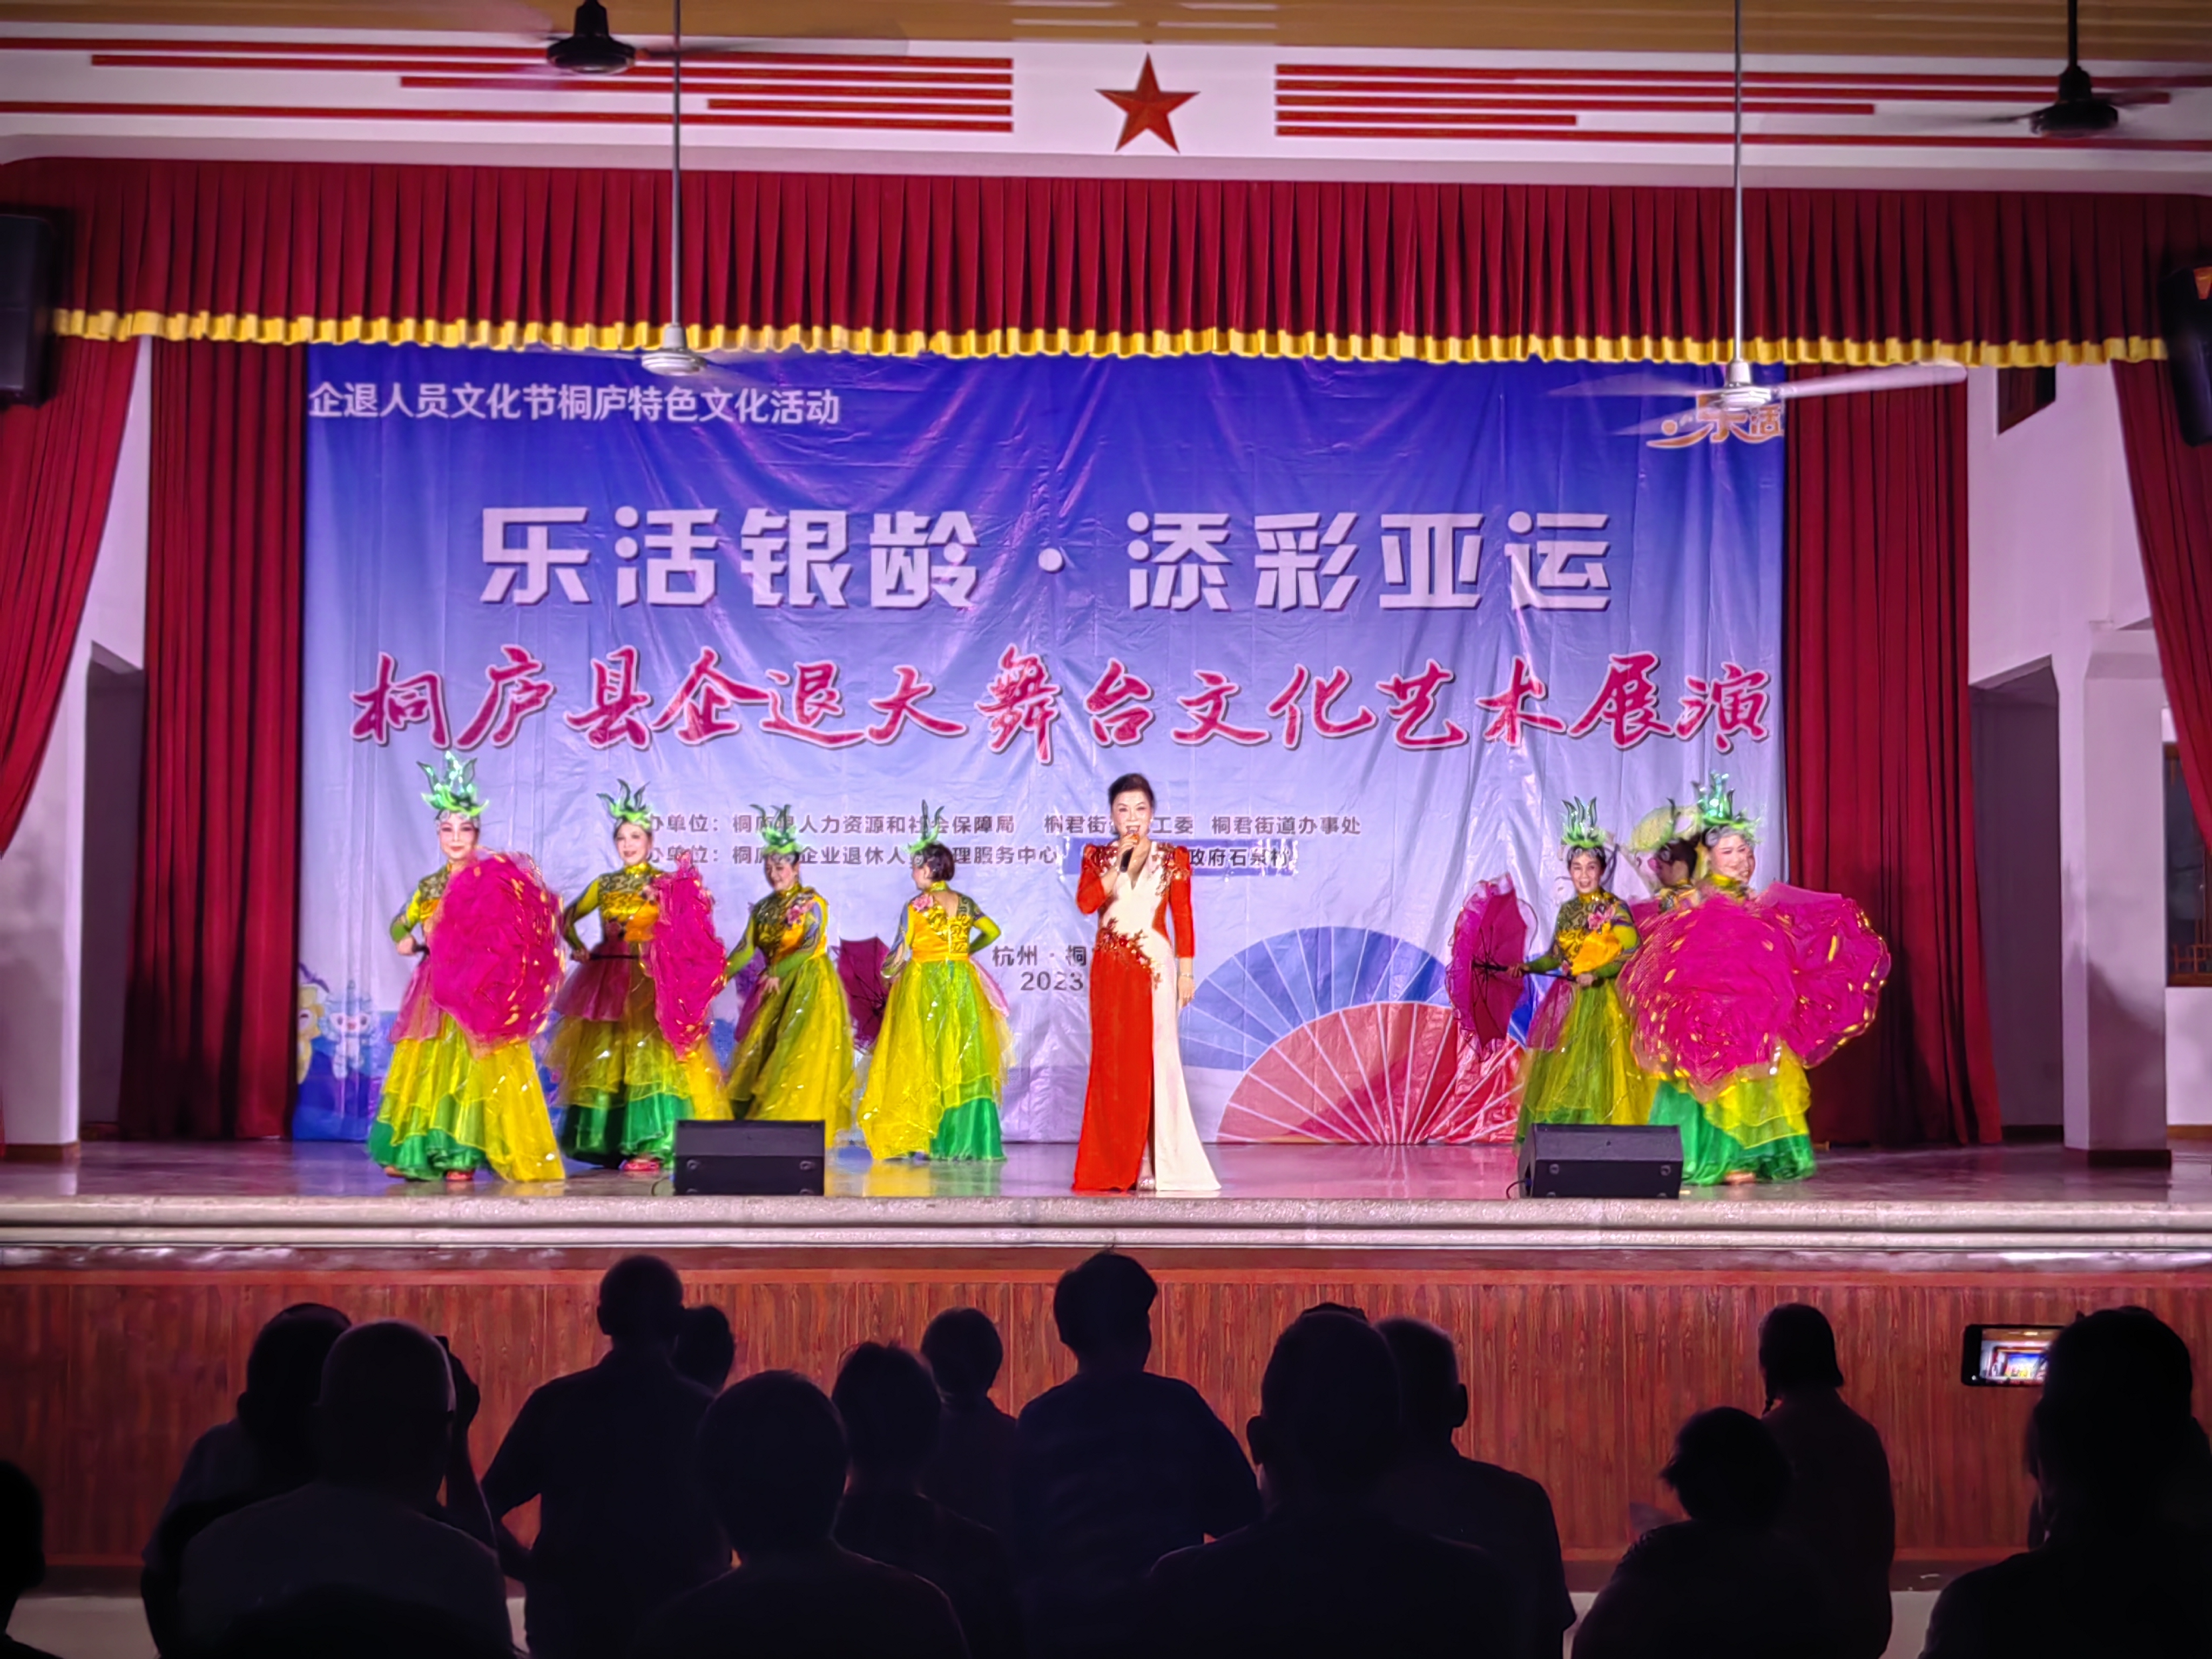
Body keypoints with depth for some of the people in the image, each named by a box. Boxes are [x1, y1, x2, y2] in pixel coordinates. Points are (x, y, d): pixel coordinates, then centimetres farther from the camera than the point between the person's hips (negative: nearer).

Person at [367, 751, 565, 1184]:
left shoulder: (493, 880, -4)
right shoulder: (429, 886, 10)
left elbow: (514, 926, -14)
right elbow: (401, 924, 22)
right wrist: (406, 940, 4)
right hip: (435, 990, 5)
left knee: (473, 1065, -6)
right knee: (429, 1068, 8)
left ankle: (463, 1156, -4)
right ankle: (417, 1151, 14)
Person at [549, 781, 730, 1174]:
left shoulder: (667, 883, 1)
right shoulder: (604, 885, 13)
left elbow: (689, 928, -9)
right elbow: (568, 917, 22)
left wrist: (660, 902, -21)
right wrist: (578, 948, 6)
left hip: (650, 983, -5)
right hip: (607, 983, 5)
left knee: (648, 1057, -11)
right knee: (602, 1059, 5)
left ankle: (649, 1148, -13)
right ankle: (608, 1146, 12)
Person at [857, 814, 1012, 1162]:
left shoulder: (916, 907, -9)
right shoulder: (965, 904, 5)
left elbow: (898, 956, -9)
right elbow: (993, 932, 19)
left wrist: (889, 973, 10)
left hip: (924, 986, -4)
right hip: (963, 986, 4)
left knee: (925, 1061, 1)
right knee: (966, 1061, 6)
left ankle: (921, 1139, 0)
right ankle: (968, 1139, 5)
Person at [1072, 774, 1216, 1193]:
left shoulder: (1173, 859, 5)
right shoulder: (1098, 857, 9)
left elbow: (1183, 919, 3)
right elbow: (1086, 903, -8)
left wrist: (1186, 972, -2)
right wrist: (1121, 862, -13)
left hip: (1154, 966, -2)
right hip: (1110, 968, 2)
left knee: (1151, 1058, -5)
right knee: (1112, 1060, 1)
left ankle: (1155, 1164, -2)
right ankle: (1113, 1165, 6)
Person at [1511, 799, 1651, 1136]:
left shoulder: (1615, 910, -7)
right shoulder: (1567, 911, 11)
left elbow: (1632, 956, -14)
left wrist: (1596, 974, -23)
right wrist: (1530, 966, 1)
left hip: (1601, 1002, -6)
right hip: (1568, 1003, 6)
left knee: (1594, 1068, -10)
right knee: (1561, 1073, 5)